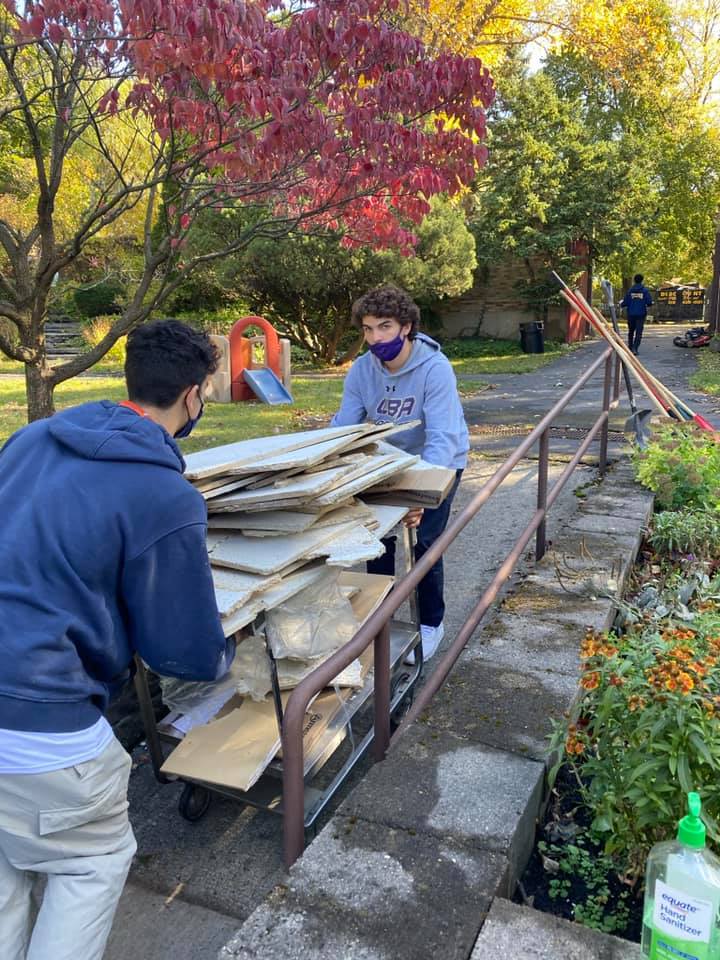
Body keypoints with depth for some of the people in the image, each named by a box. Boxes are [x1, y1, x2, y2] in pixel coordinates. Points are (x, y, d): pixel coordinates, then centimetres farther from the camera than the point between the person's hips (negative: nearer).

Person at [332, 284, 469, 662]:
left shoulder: (435, 368, -30)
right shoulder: (362, 369, -16)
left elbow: (442, 437, -38)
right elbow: (342, 426, -14)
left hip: (439, 462, -4)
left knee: (423, 543, -10)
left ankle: (431, 624, 15)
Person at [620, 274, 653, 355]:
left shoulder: (630, 290, -3)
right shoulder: (645, 290, -5)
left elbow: (625, 303, -5)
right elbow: (649, 303, -9)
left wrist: (621, 304, 17)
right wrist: (647, 304, 15)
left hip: (631, 314, 2)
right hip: (641, 314, -2)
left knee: (631, 331, 17)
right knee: (639, 332, -2)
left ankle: (630, 348, 27)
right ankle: (635, 348, -15)